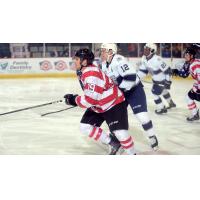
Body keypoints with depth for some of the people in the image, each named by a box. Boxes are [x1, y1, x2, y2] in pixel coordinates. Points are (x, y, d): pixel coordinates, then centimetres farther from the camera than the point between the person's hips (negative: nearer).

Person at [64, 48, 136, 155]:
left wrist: (74, 100, -23)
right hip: (98, 106, 10)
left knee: (120, 133, -15)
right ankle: (113, 144, 12)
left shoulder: (92, 75, -31)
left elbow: (91, 99, -34)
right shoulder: (82, 72, 1)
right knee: (85, 127, 3)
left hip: (114, 103, -10)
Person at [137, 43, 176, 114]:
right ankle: (171, 103, 51)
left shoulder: (157, 60, -35)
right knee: (163, 91, 27)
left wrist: (168, 81, -25)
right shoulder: (144, 59, -11)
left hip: (162, 79, -9)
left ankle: (162, 108, 14)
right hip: (156, 79, 9)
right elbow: (143, 70, 1)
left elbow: (167, 70, -29)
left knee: (155, 92, -7)